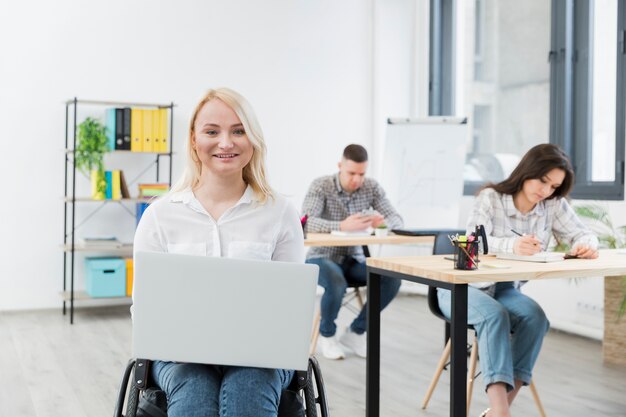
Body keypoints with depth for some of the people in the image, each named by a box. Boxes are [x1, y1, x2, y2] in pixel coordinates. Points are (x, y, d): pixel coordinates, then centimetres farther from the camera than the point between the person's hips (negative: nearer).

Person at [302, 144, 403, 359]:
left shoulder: (372, 187, -1)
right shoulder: (321, 186, -12)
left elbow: (396, 220, -4)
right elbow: (306, 222, -27)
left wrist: (382, 222, -29)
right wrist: (342, 226, -43)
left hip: (354, 260, 4)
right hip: (323, 258, -4)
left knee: (392, 279, -20)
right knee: (337, 284, -36)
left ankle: (355, 332, 0)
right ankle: (327, 334, -4)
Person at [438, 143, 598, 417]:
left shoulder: (554, 206, -1)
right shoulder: (490, 198, -14)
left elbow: (582, 234, -3)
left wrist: (586, 246, -29)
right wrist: (512, 246, -46)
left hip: (505, 289, 4)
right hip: (462, 287, -4)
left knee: (535, 316, -28)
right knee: (494, 314, -35)